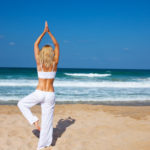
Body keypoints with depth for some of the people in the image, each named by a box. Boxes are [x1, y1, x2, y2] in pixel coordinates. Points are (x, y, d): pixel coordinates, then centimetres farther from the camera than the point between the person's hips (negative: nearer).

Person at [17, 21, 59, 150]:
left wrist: (44, 32, 12)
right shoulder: (55, 63, -2)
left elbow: (35, 45, 7)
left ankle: (34, 120, 8)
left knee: (21, 104, 25)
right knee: (47, 120, 10)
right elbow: (57, 45, 10)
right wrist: (49, 32, 14)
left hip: (39, 93, -1)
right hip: (50, 95, 2)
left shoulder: (39, 63, -5)